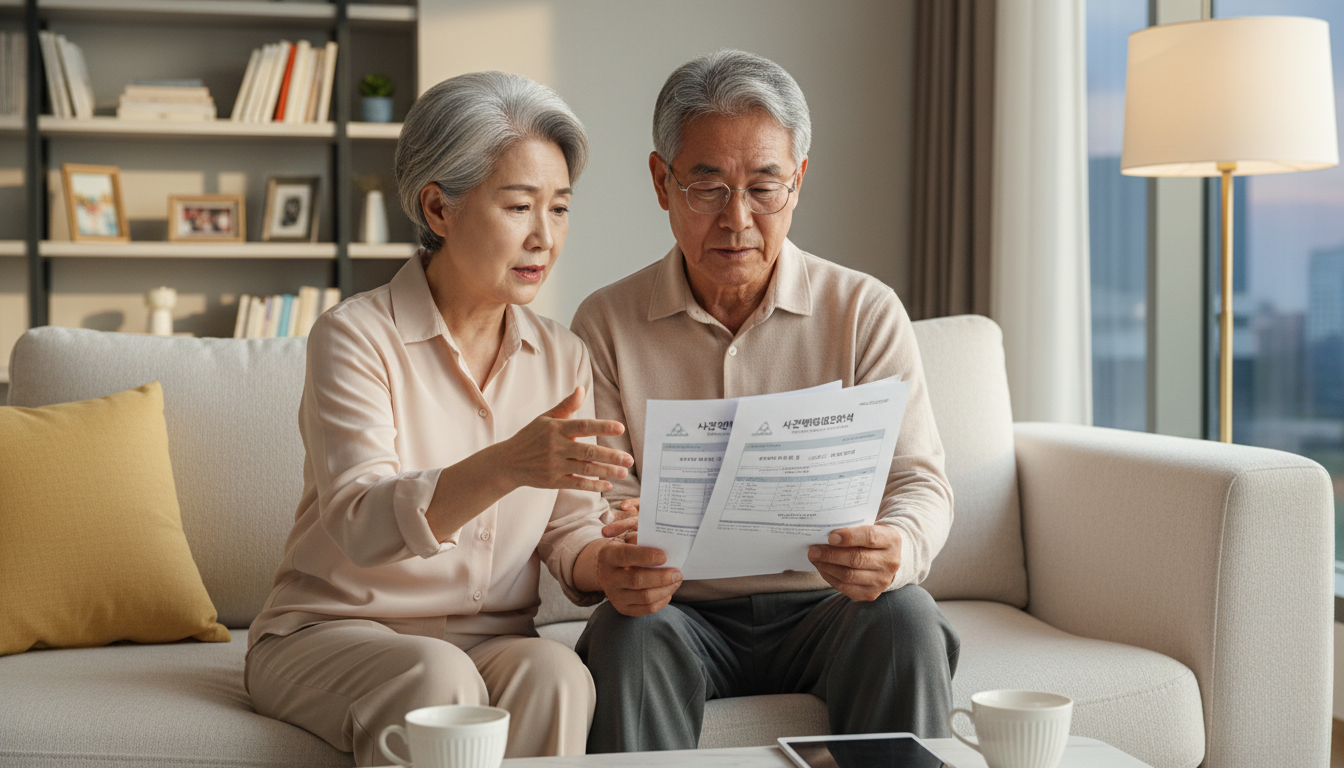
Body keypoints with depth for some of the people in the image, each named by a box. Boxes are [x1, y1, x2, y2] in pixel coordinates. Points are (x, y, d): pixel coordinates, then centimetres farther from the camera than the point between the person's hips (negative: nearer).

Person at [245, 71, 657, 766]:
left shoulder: (561, 358, 7)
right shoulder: (356, 336, -10)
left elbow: (568, 529, 6)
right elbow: (361, 525, -24)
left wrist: (604, 564, -19)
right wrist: (507, 466, -40)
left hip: (490, 642, 4)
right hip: (329, 632, -4)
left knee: (555, 672, -29)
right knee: (438, 678, -35)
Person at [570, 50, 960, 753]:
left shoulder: (866, 312, 0)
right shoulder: (606, 324, 2)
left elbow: (919, 481, -5)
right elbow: (597, 498, -2)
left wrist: (895, 549, -30)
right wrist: (623, 566, -28)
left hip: (825, 608, 1)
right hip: (683, 610, 0)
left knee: (904, 615, -30)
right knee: (625, 632, -32)